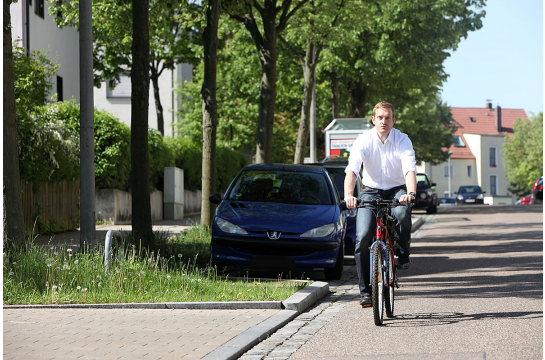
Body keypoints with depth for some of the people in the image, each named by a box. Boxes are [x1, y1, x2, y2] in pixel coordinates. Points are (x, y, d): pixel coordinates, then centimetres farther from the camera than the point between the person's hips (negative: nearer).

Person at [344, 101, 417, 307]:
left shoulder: (402, 140, -12)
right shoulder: (364, 140, -12)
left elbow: (410, 169, -26)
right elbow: (352, 170, -25)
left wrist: (411, 192, -46)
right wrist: (349, 195, -43)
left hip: (396, 190, 0)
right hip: (371, 191, 1)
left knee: (402, 213, -36)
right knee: (363, 238, -15)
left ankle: (403, 254, -9)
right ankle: (365, 290, -6)